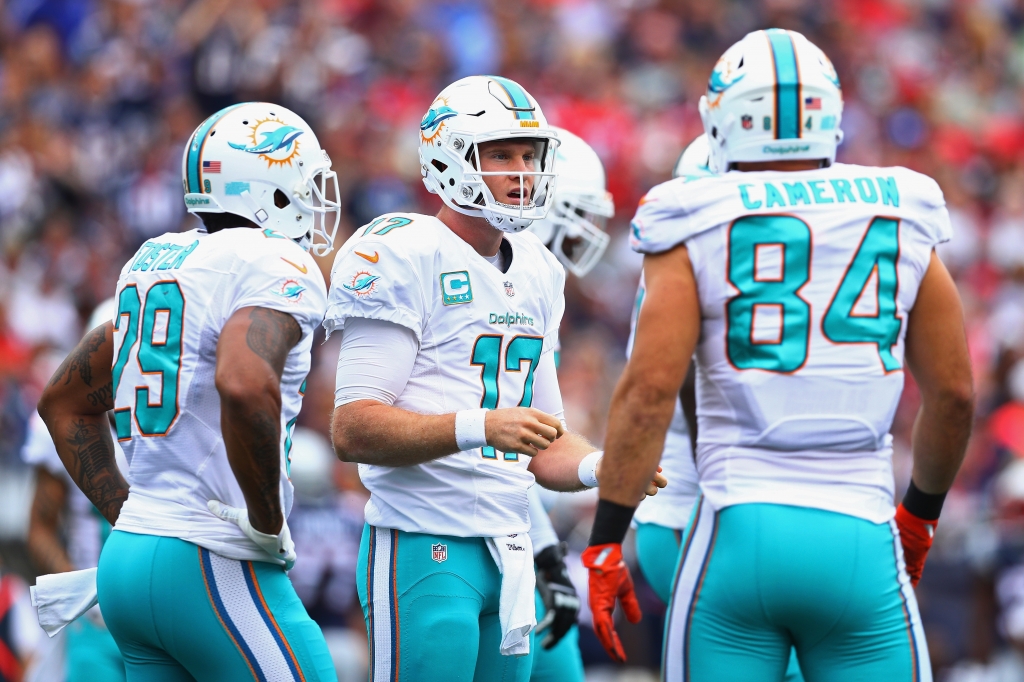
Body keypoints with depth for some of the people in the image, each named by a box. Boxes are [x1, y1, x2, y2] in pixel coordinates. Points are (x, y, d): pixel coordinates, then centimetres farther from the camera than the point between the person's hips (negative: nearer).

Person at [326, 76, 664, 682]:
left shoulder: (537, 273, 17)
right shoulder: (404, 258, -9)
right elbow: (354, 429, -17)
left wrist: (600, 467, 0)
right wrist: (480, 427, -27)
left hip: (510, 553, 8)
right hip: (424, 548, -8)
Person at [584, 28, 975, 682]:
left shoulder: (701, 230, 1)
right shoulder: (901, 222, 8)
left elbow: (650, 388, -7)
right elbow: (954, 394, 13)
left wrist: (606, 540, -1)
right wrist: (921, 511, 29)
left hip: (738, 533, -1)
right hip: (861, 537, 1)